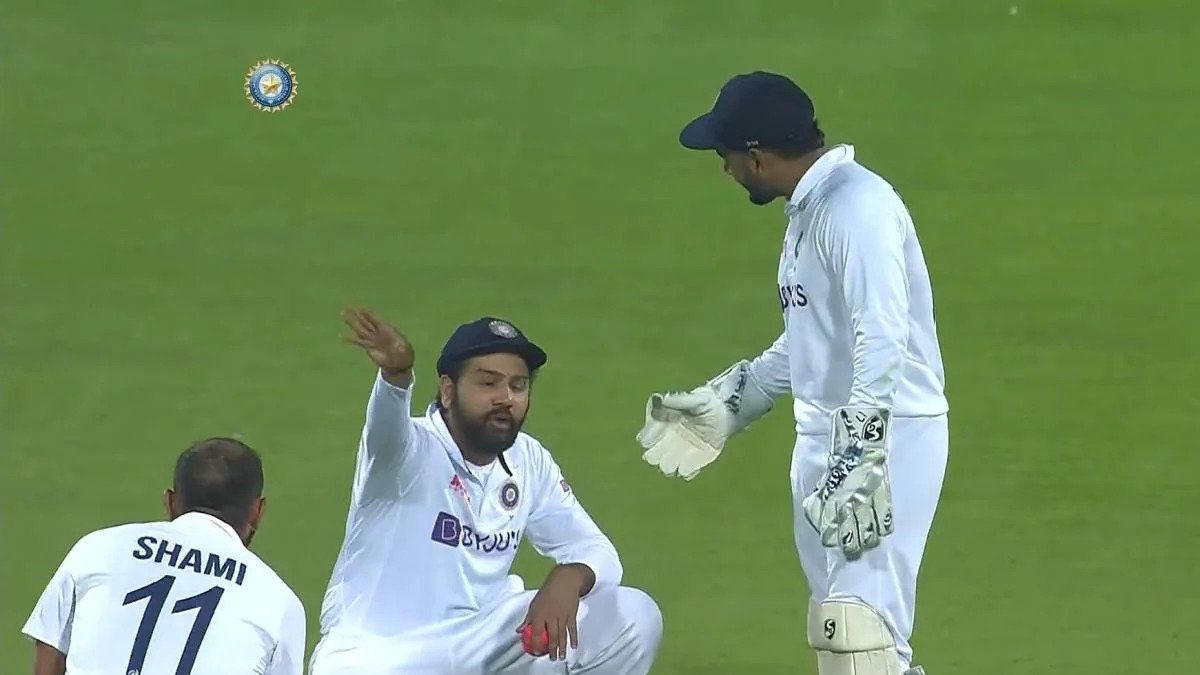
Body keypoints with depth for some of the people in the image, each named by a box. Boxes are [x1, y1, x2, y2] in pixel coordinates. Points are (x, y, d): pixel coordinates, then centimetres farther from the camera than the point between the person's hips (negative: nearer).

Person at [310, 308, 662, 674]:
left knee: (633, 617, -8)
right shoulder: (407, 448, -18)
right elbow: (388, 428, -43)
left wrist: (567, 580, -24)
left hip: (480, 641, 6)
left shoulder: (528, 461, 0)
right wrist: (396, 373, -67)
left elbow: (596, 551, 1)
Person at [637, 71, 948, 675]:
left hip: (888, 436, -10)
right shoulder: (808, 210, 15)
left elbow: (882, 348, -25)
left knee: (857, 623, -16)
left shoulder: (856, 207, -17)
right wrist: (719, 406, 30)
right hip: (824, 439, 10)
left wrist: (859, 468, -30)